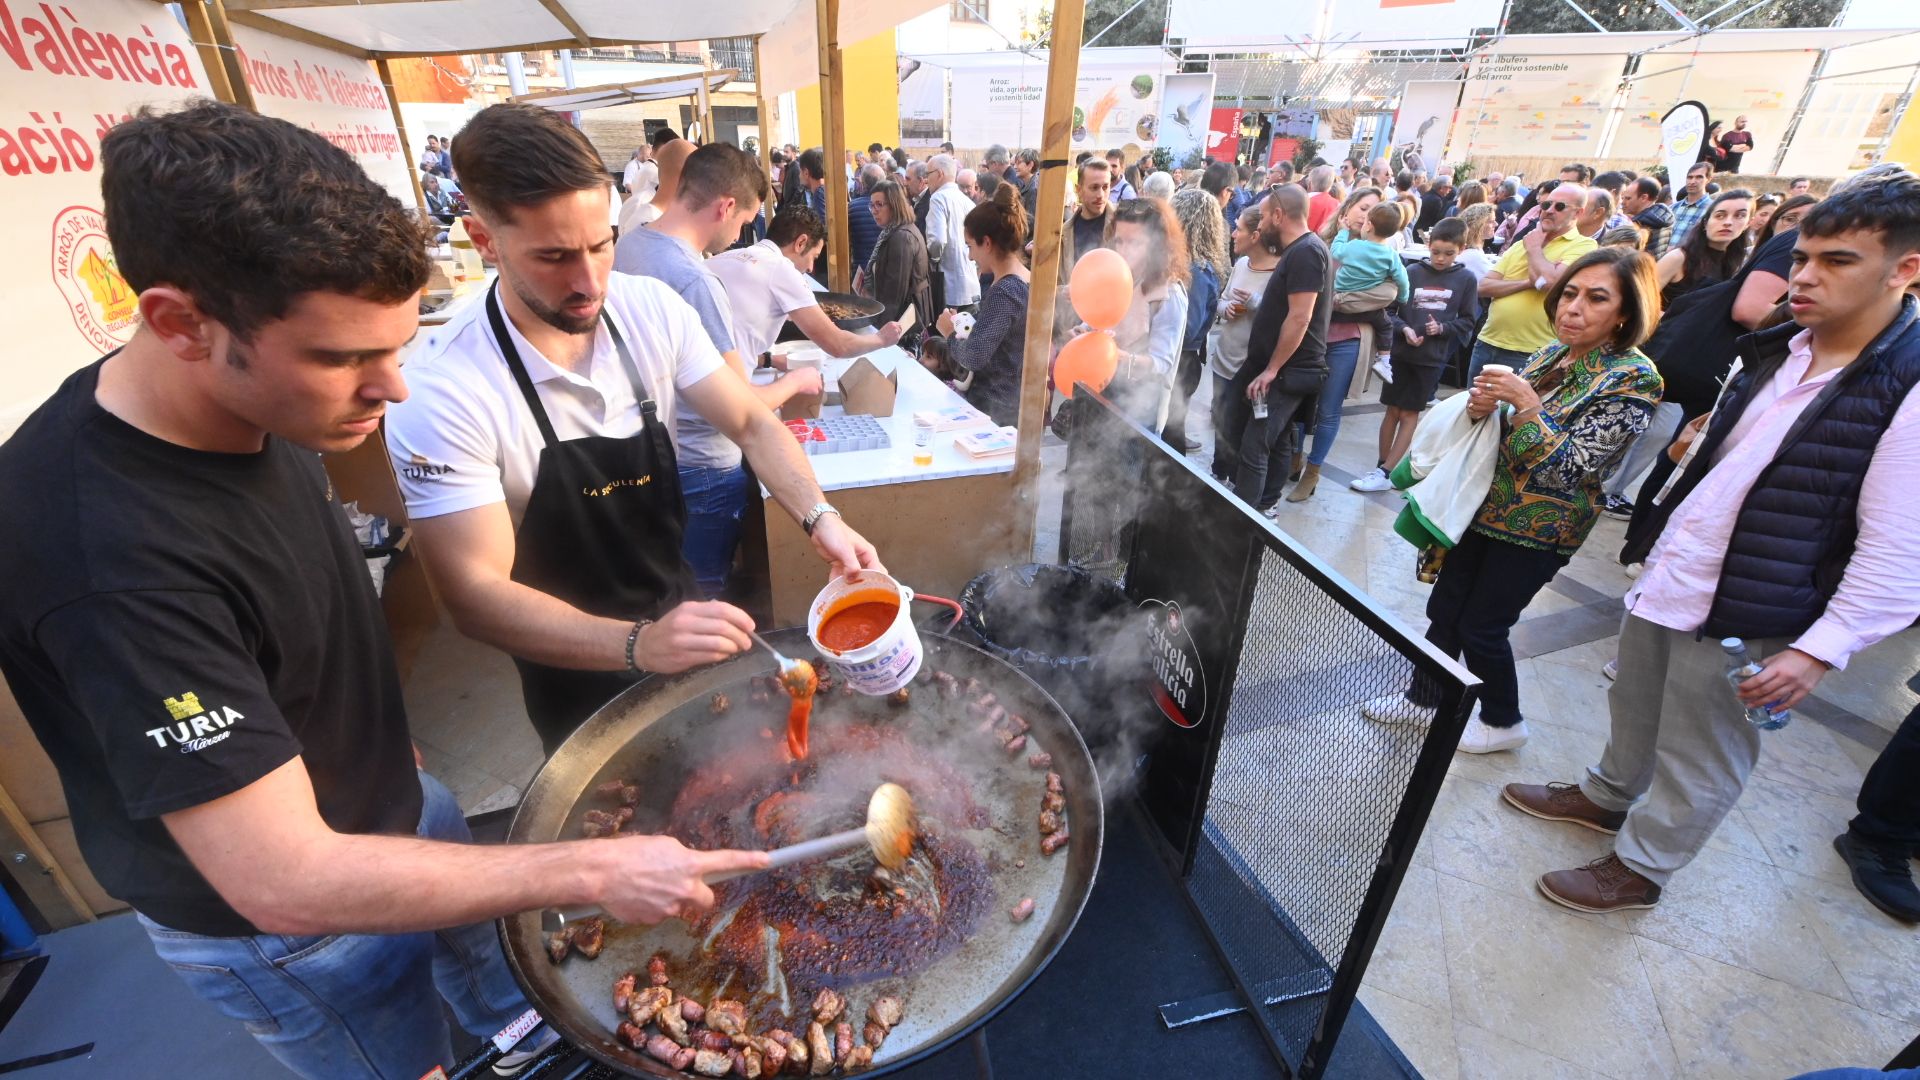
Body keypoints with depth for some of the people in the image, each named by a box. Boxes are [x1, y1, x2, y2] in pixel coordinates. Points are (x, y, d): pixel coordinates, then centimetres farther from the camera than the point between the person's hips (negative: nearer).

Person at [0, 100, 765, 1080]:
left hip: (393, 804, 7)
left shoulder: (259, 402, -14)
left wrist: (384, 744, 14)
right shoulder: (109, 554, -39)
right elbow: (284, 880, -37)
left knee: (487, 950, 32)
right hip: (280, 928, -7)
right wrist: (595, 871, -34)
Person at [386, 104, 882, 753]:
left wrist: (820, 519, -28)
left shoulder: (652, 309, -15)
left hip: (679, 611, 4)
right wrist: (638, 645, -44)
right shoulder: (440, 389, -28)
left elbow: (750, 423, -10)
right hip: (575, 665, -3)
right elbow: (475, 593, -29)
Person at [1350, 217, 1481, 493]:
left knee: (1410, 415, 2)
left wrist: (1442, 328, -15)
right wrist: (1404, 329, -18)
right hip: (1401, 352, 1)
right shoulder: (1412, 272, -1)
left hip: (1431, 357, -1)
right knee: (1393, 411, 7)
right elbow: (1390, 310, 0)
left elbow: (1467, 323, 3)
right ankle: (1381, 468, 17)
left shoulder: (1467, 279, 0)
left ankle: (1386, 473, 2)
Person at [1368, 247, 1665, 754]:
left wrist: (1526, 405, -30)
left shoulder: (1632, 378, -16)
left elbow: (1567, 468, -22)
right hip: (1488, 504, 6)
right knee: (1444, 608, 12)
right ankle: (1422, 699, 31)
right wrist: (1484, 408, -10)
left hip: (1538, 527, -6)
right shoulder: (1553, 353, 4)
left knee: (1481, 626, 4)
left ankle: (1503, 722, 28)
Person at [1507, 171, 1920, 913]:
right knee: (1635, 709, 25)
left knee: (1698, 763, 12)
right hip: (1667, 578, 7)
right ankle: (1608, 795, 47)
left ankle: (1639, 867, 30)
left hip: (1742, 618, -6)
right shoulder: (1775, 351, 5)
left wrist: (1821, 649, -22)